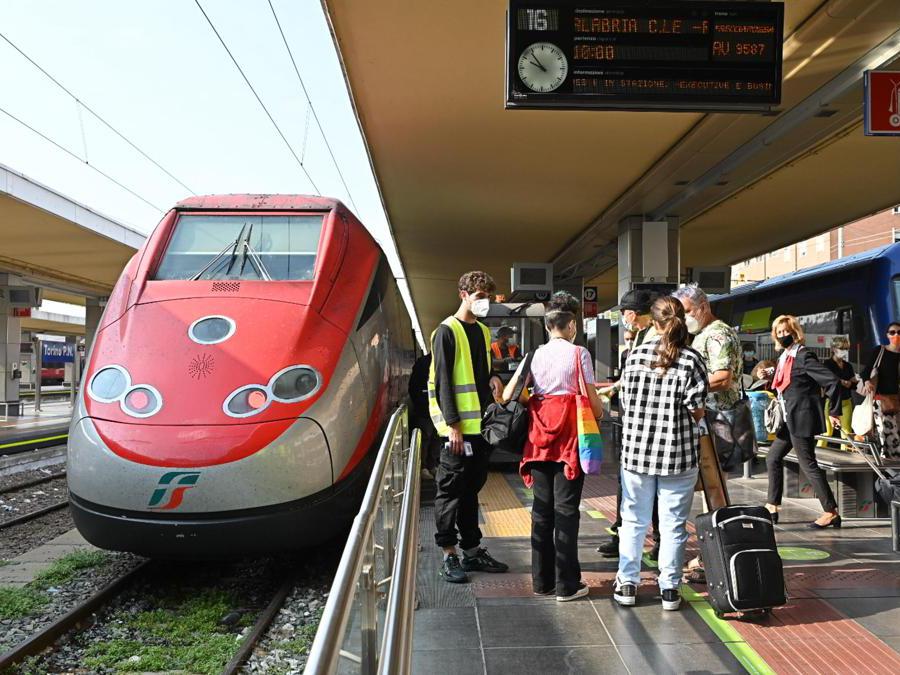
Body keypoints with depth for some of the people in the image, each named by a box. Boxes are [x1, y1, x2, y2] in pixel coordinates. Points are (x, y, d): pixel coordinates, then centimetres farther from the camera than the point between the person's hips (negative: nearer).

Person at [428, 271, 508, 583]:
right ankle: (449, 555, 8)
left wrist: (493, 378, 2)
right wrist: (453, 425, -18)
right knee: (451, 490, 0)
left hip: (481, 425, 8)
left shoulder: (483, 331, 15)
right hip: (458, 427, -8)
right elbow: (442, 381, -14)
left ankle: (472, 551, 24)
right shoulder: (447, 331, -9)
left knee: (472, 487, 14)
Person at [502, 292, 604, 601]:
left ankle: (541, 580, 19)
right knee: (566, 508, 1)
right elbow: (591, 396, -4)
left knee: (542, 507, 11)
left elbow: (508, 394, 3)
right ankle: (566, 584, 6)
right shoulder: (578, 353, -3)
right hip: (568, 435, -4)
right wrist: (600, 414, 14)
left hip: (539, 436, 4)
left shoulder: (536, 354, 8)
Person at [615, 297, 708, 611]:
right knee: (673, 524, 9)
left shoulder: (636, 354, -2)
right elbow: (697, 412, -9)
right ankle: (670, 588, 18)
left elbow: (625, 399, 5)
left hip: (636, 449, 2)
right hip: (678, 454, -2)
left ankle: (627, 583, 22)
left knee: (634, 519, 14)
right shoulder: (691, 360, -10)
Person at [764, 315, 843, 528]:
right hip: (790, 420, 10)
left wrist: (834, 412, -13)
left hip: (802, 419, -10)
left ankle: (831, 512, 4)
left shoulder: (803, 356, -15)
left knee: (808, 464, -5)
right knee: (773, 457, 13)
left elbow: (832, 381, -18)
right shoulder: (785, 357, 12)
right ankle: (772, 507, 21)